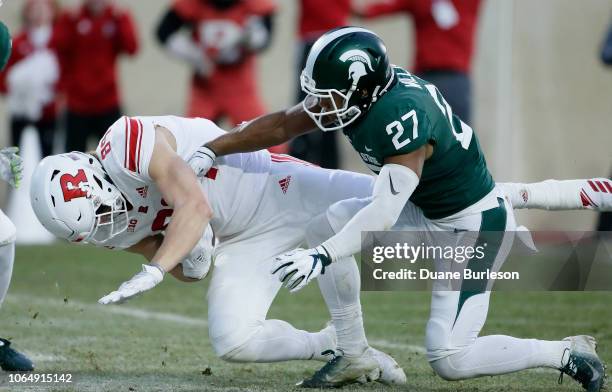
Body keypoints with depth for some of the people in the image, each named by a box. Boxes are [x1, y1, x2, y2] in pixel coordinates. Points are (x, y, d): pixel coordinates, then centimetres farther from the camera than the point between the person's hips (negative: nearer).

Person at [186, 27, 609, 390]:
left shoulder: (404, 114, -32)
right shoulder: (363, 89, -7)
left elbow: (383, 214, -36)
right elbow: (281, 125, 3)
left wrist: (321, 258, -43)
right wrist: (209, 152, 0)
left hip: (474, 229, -9)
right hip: (429, 212, 9)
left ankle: (567, 353, 7)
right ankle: (352, 353, 4)